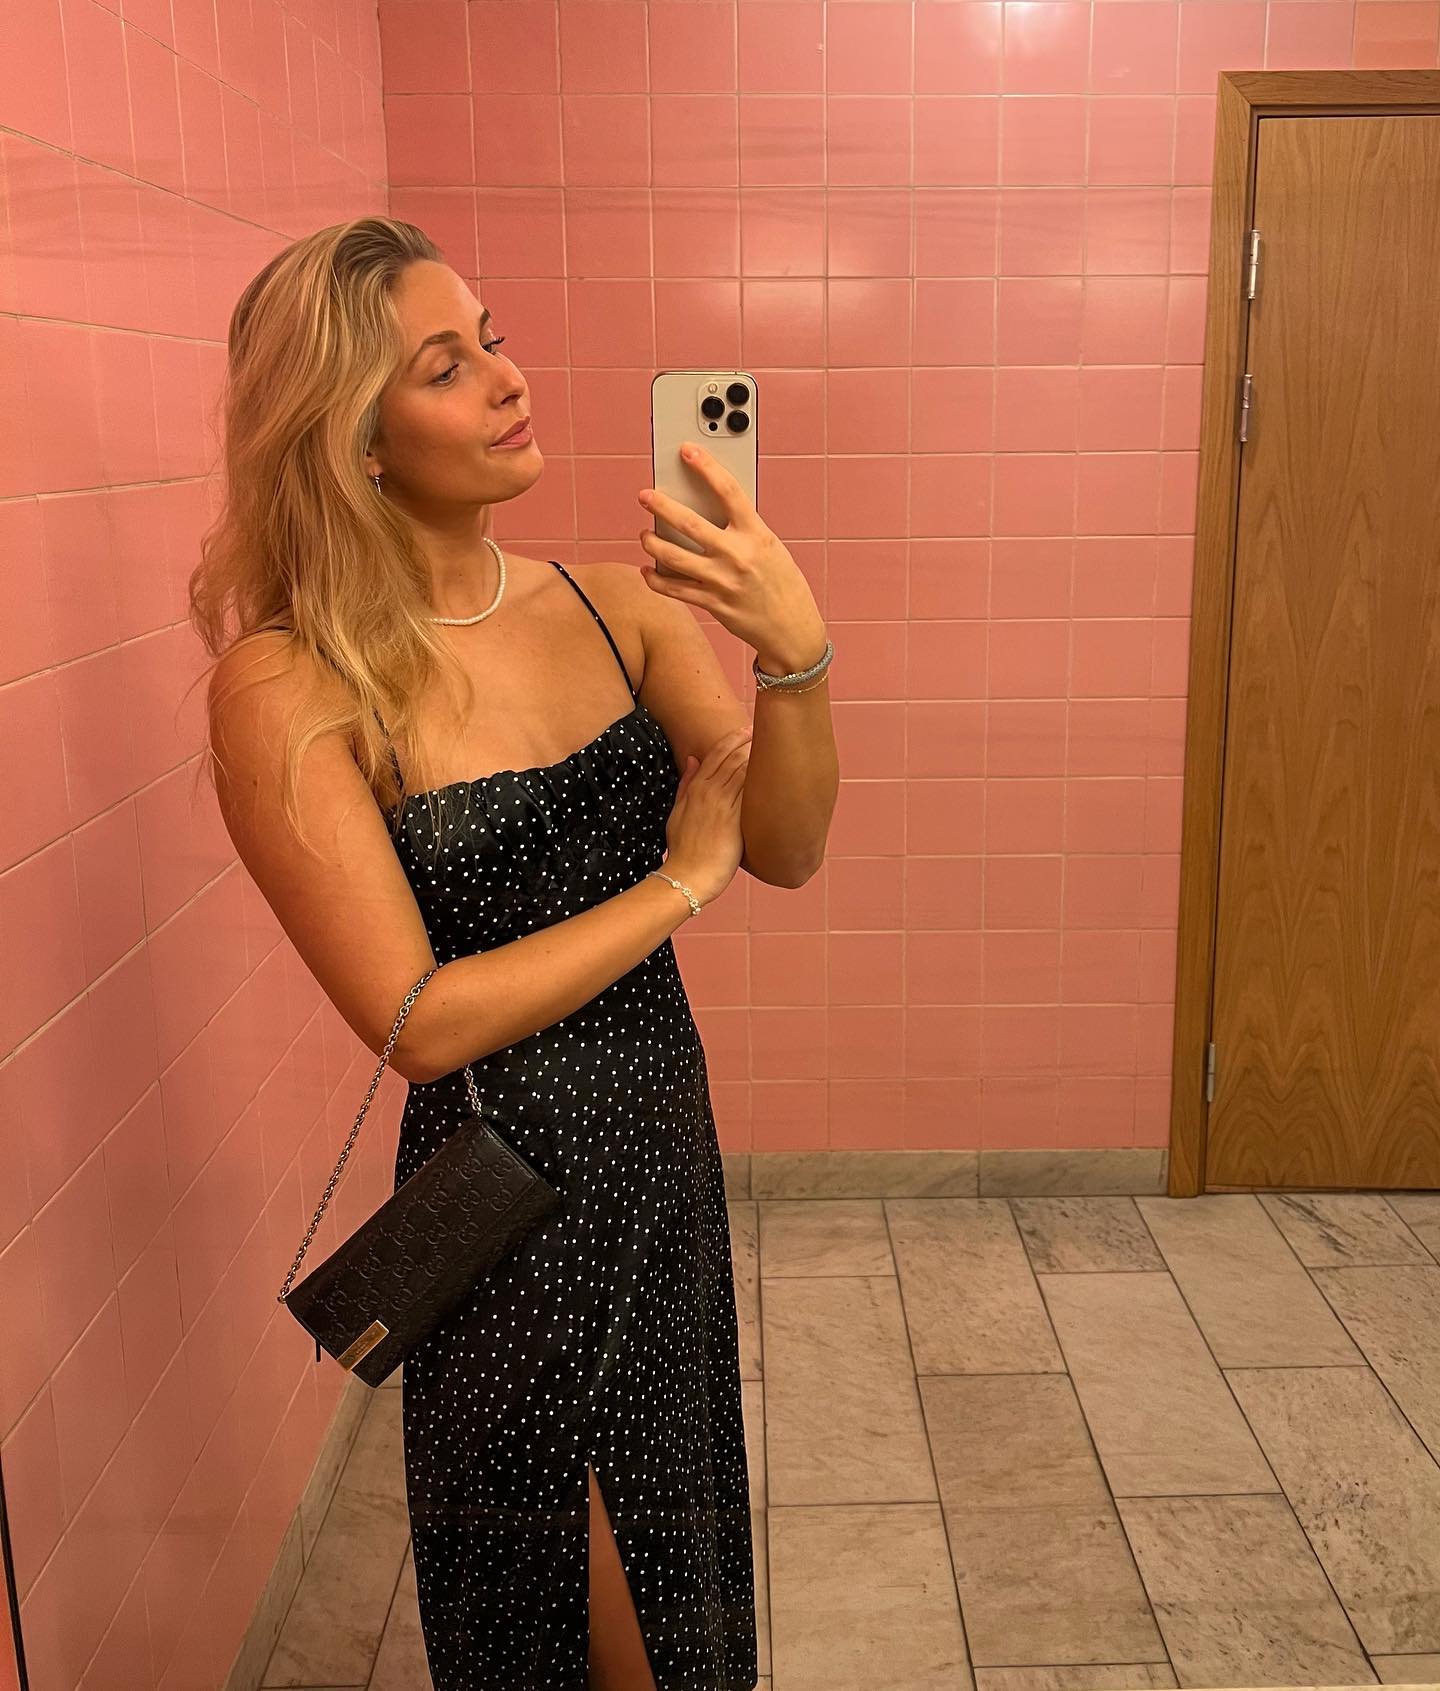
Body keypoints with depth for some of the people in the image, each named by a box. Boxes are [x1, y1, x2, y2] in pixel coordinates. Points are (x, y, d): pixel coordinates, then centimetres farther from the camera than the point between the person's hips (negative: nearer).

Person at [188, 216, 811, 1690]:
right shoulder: (285, 688, -19)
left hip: (668, 1138, 6)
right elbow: (420, 1021, -21)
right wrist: (680, 878, -16)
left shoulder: (603, 605, -3)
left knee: (678, 1532, 26)